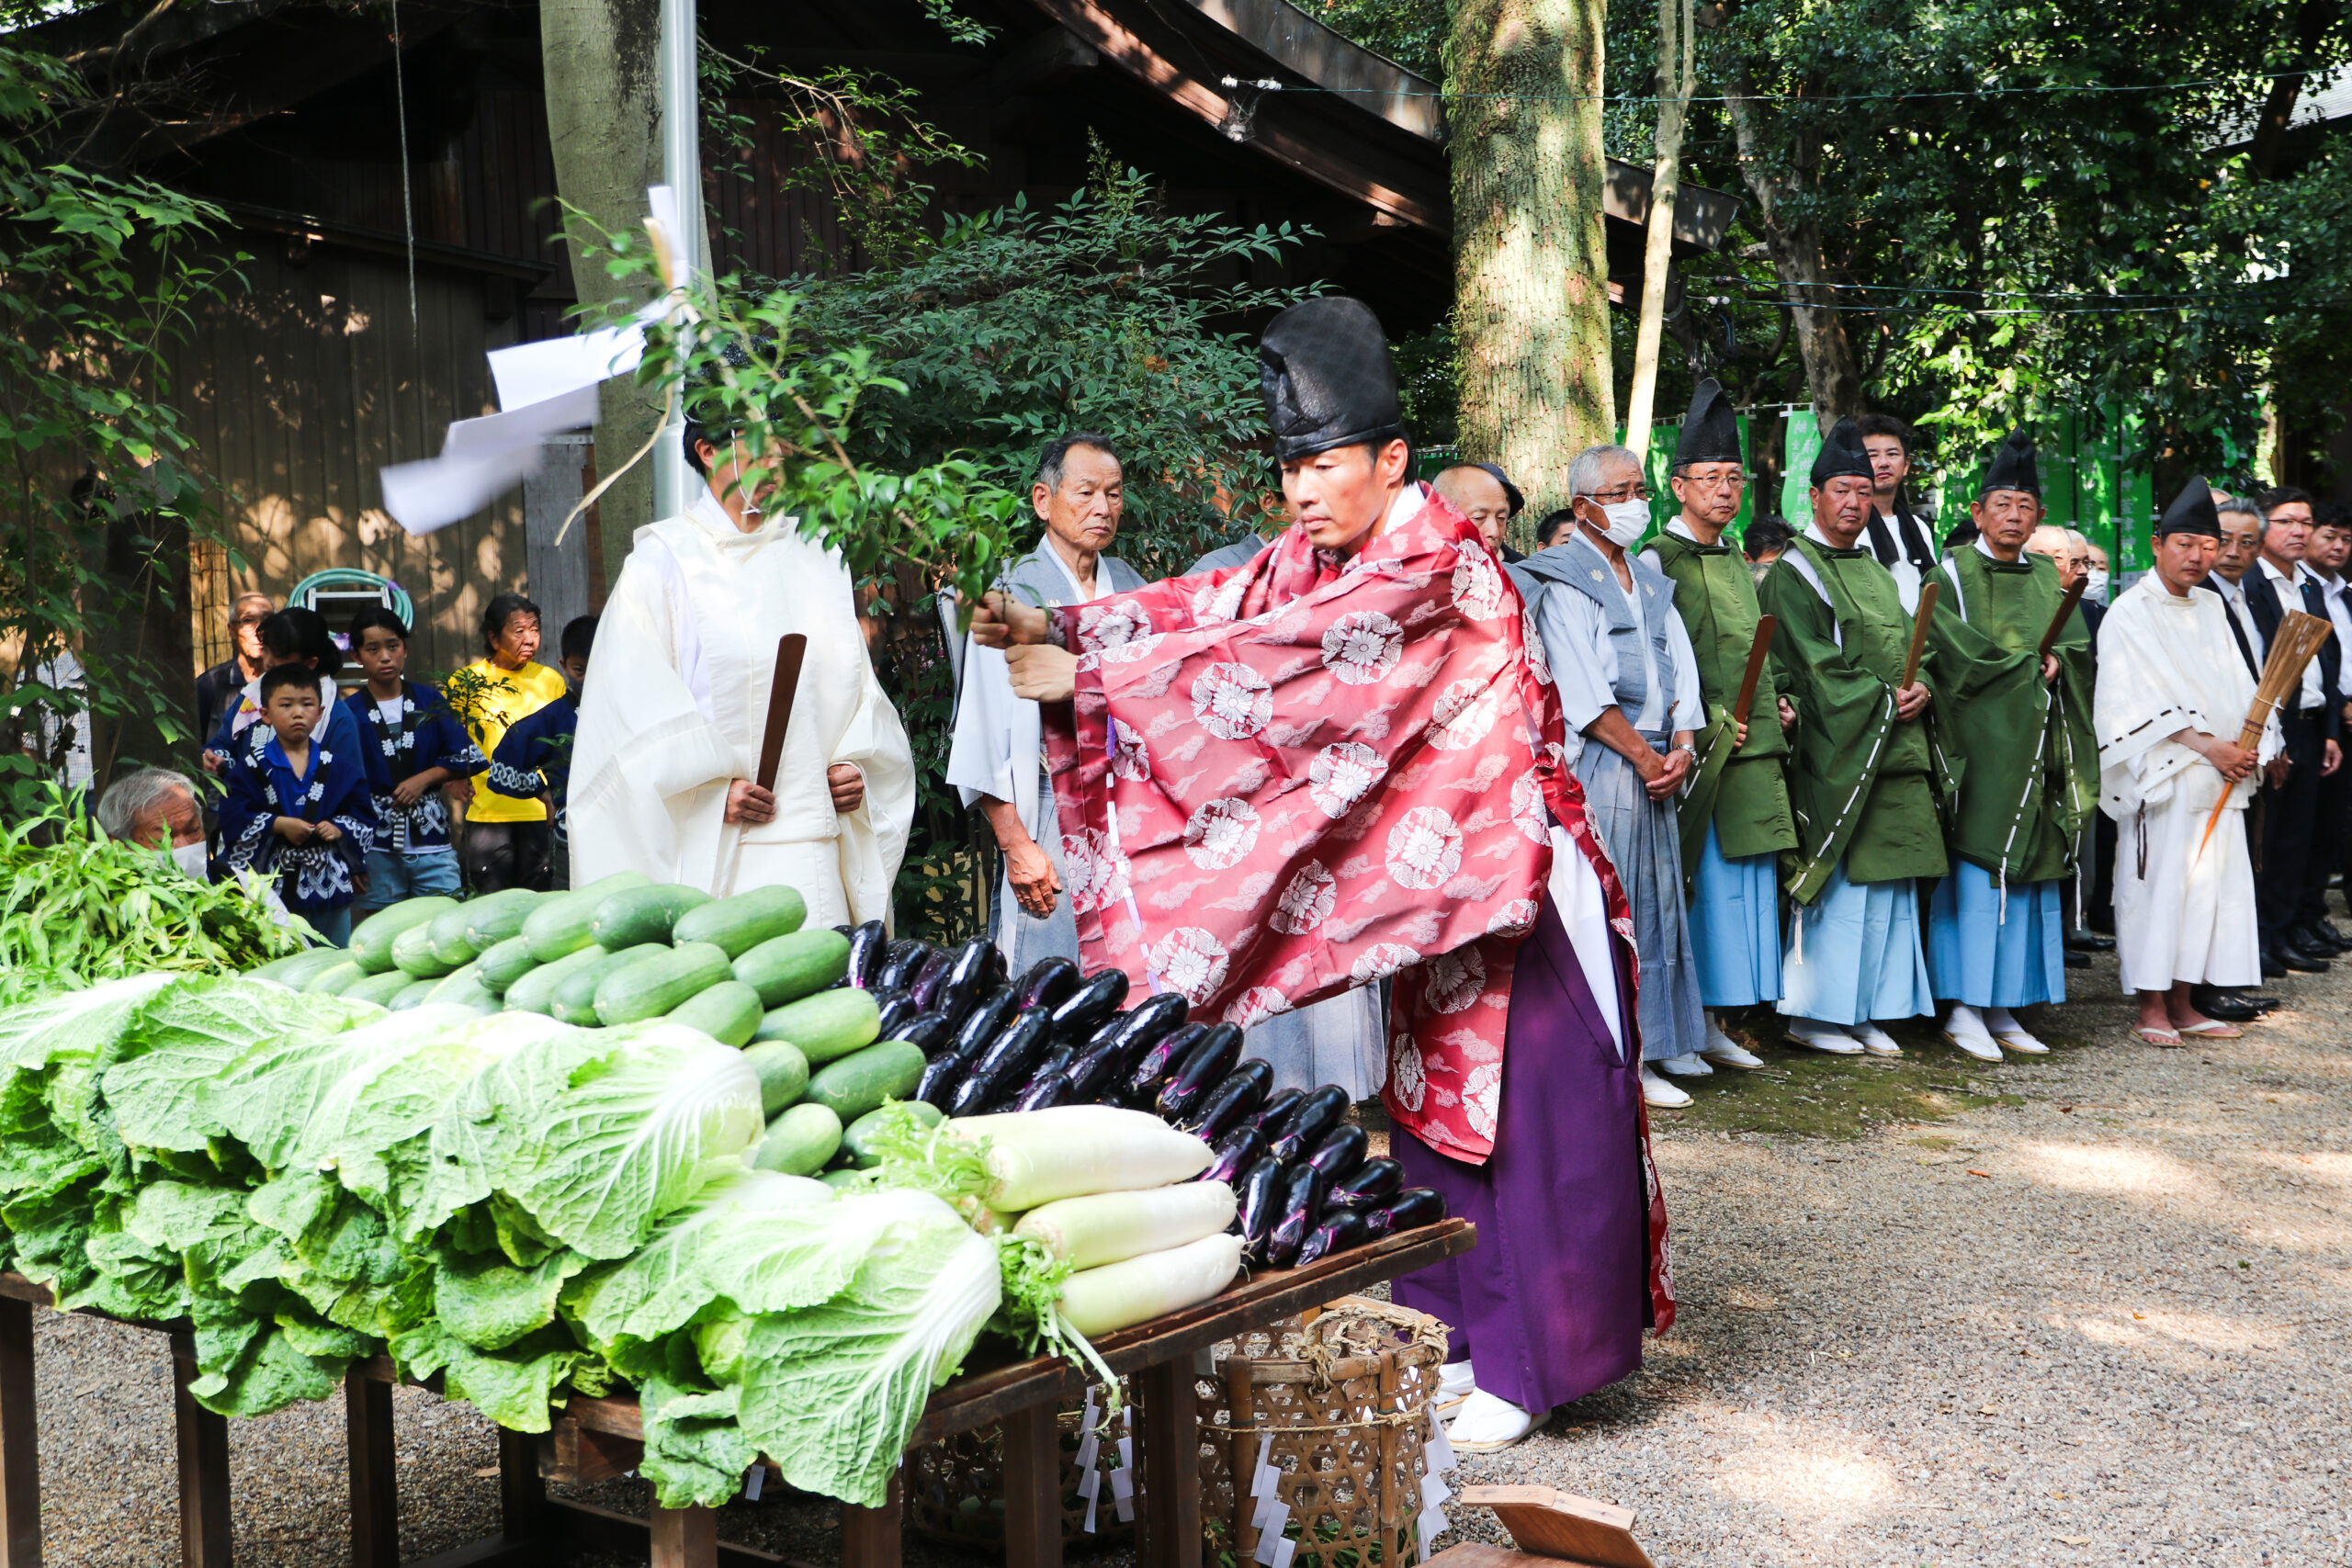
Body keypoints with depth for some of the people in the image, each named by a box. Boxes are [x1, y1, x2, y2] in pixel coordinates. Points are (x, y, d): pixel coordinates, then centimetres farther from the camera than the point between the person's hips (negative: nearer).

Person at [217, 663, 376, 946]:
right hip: (274, 884, -2)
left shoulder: (339, 765, 6)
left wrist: (339, 829, -13)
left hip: (330, 884, 2)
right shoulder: (252, 766, -1)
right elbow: (233, 817, -9)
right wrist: (279, 824, -18)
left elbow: (363, 815, 5)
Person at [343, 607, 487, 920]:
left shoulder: (429, 701, 9)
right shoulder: (349, 712, 2)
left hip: (432, 841, 1)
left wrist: (425, 778, -8)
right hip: (377, 848, -1)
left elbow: (465, 756, 8)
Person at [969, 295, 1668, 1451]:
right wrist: (1055, 632, -17)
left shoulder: (1435, 566, -20)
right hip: (1420, 884, 8)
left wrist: (1089, 677, -25)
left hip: (1506, 878, -8)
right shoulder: (1315, 560, 7)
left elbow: (1284, 664, -27)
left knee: (1520, 1116, 0)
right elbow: (1200, 608, -2)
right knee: (1432, 1108, 13)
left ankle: (1527, 1364, 11)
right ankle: (1457, 1334, 26)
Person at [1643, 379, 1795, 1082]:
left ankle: (1711, 1023, 17)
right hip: (1696, 754, -8)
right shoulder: (1658, 562, -6)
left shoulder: (1738, 565, 19)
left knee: (1746, 885, 9)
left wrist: (1777, 705, 10)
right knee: (1695, 886, -6)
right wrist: (1707, 725, -17)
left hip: (1753, 753, 8)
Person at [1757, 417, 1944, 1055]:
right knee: (1837, 883, -6)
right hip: (1835, 751, -7)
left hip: (1897, 750, 7)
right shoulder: (1794, 572, -3)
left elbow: (1913, 646, 17)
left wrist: (1921, 687, -4)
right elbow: (1813, 665, -12)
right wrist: (1882, 698, -16)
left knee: (1887, 885, 6)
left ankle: (1866, 1011, 13)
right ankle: (1812, 1013, 3)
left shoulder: (1877, 572, 21)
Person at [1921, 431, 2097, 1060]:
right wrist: (2027, 668, -10)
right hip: (1979, 741, -6)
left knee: (2029, 872, 3)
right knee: (1978, 871, -10)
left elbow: (2078, 644, 8)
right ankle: (1965, 1010, -7)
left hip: (2036, 741, 6)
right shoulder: (1953, 572, 2)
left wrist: (2054, 665, -12)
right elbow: (1958, 652, -11)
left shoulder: (2047, 577, 18)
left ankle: (2005, 1008, 8)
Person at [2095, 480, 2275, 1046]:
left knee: (2210, 885, 6)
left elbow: (2235, 686, 14)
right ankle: (2151, 1009, 2)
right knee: (2160, 885, -5)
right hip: (2163, 778, -7)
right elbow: (2137, 702, -12)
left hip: (2219, 781, 7)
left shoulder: (2210, 607, 16)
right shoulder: (2131, 614, -6)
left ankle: (2182, 1004, 14)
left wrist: (2246, 746, -3)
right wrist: (2206, 745, -16)